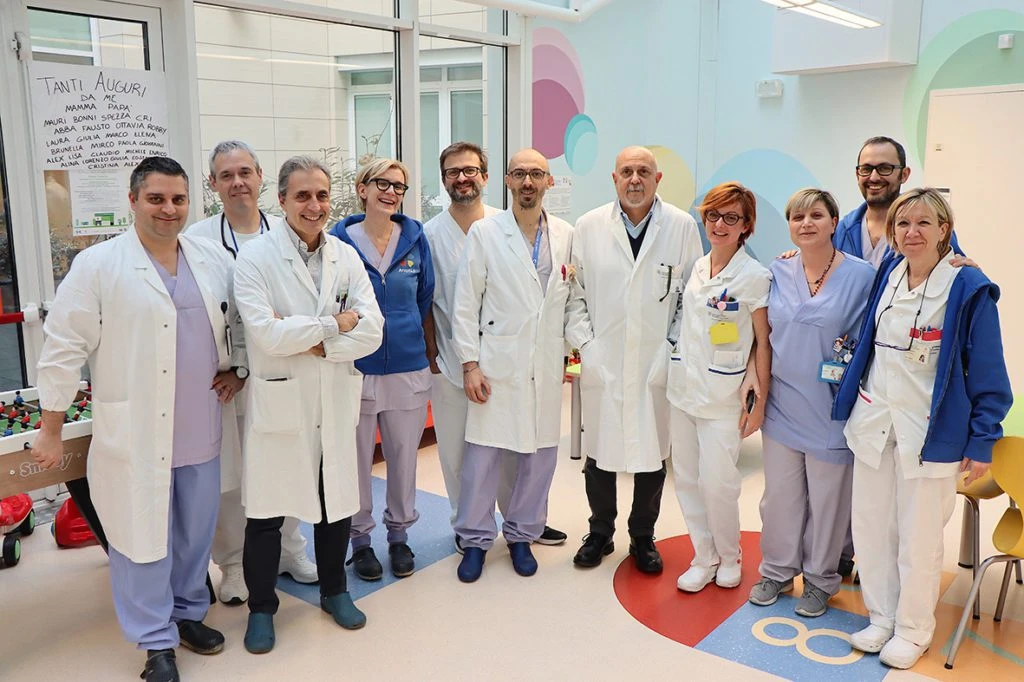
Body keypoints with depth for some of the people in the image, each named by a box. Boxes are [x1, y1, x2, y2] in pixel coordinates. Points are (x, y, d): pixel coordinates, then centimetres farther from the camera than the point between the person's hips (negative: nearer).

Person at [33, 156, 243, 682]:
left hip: (201, 432, 4)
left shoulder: (214, 259, 5)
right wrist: (51, 430, -5)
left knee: (196, 533, 16)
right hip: (134, 435, -4)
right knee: (143, 538, 5)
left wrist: (235, 368, 4)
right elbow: (65, 348, -6)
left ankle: (188, 613, 38)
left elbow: (240, 322, 18)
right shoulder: (97, 265, -7)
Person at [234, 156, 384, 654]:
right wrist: (335, 323, -12)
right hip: (278, 402, -3)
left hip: (335, 401, 4)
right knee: (266, 510, 8)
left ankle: (334, 590, 38)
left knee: (337, 501, 15)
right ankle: (260, 607, 29)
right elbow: (266, 334, -20)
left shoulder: (346, 257, 4)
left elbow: (371, 331, -5)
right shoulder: (256, 258, -8)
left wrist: (314, 344, -17)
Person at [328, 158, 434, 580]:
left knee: (404, 456, 13)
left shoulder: (415, 237, 2)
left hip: (408, 366, 2)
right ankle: (360, 539, 27)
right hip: (356, 367, -2)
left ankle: (399, 535, 31)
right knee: (357, 458, 8)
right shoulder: (340, 239, -5)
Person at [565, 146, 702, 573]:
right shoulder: (588, 227, 1)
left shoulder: (682, 227, -1)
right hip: (602, 363, 1)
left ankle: (642, 537, 30)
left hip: (658, 364, 0)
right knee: (599, 453, 11)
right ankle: (600, 534, 31)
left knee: (652, 454, 10)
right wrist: (584, 343, -4)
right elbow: (574, 293, 5)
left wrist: (677, 351, -4)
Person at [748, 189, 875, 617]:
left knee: (826, 497, 10)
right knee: (780, 493, 14)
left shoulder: (861, 276, -8)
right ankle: (777, 571, 32)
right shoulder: (778, 273, 3)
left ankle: (820, 579, 29)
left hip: (830, 410, -3)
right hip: (781, 405, 3)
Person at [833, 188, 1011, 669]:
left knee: (919, 537, 6)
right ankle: (881, 617, 31)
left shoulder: (969, 288, -11)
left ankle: (913, 630, 27)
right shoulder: (886, 276, 4)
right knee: (870, 526, 12)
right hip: (874, 422, 5)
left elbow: (988, 373, -8)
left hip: (932, 432, -5)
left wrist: (982, 440, -8)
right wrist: (851, 404, 12)